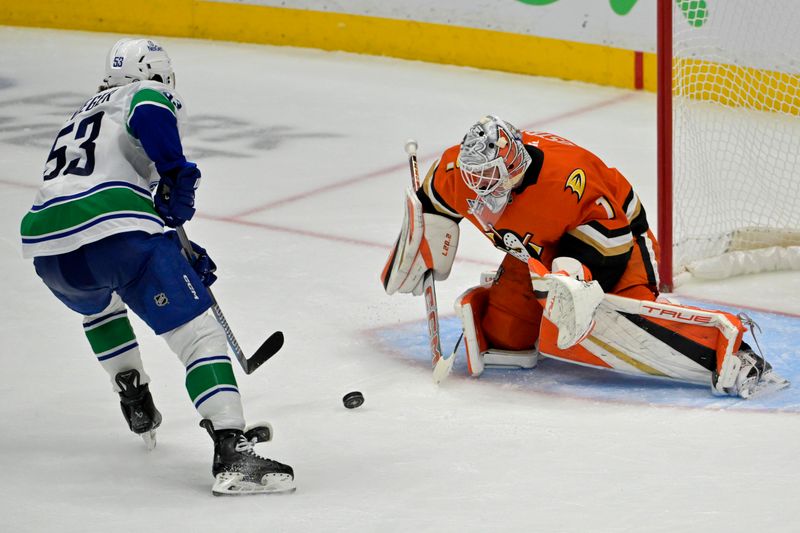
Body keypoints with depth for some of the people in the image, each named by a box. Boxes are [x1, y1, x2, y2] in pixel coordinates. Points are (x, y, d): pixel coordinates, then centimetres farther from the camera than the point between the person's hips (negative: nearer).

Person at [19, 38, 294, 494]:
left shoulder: (85, 114, 38)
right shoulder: (150, 95, 16)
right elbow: (148, 117, -13)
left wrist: (181, 253, 39)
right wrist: (177, 173, -7)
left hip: (47, 243, 7)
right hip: (113, 232, -7)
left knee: (99, 303, 41)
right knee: (198, 333, -6)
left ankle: (136, 404, 40)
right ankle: (232, 451, -20)